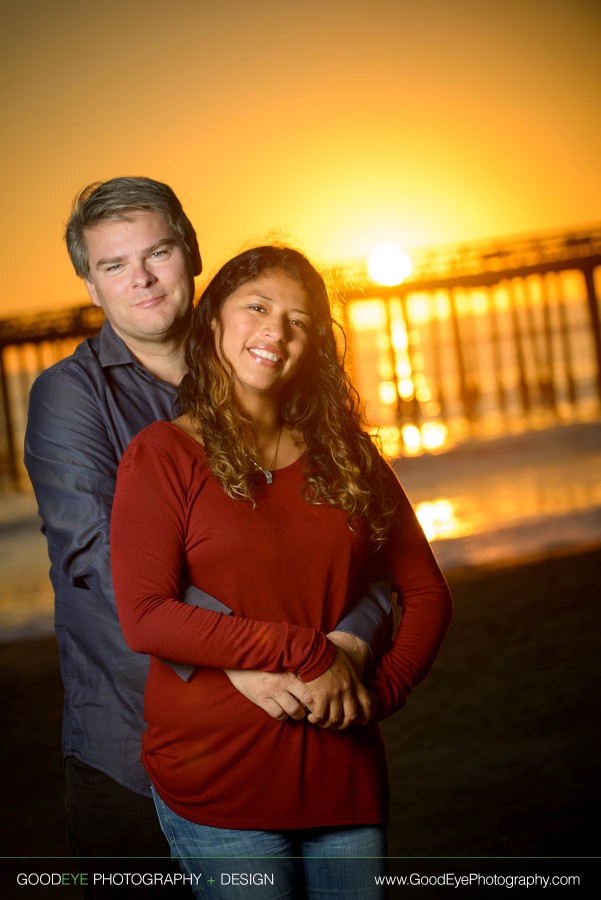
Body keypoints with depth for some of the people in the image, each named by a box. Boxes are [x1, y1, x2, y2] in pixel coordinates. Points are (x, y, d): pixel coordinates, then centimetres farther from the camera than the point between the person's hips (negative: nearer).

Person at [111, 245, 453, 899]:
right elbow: (144, 618, -15)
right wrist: (307, 654, -18)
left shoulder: (344, 453, 8)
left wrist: (383, 688, -7)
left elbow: (425, 591, 10)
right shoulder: (163, 454, -4)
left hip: (345, 772, 4)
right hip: (217, 780, -4)